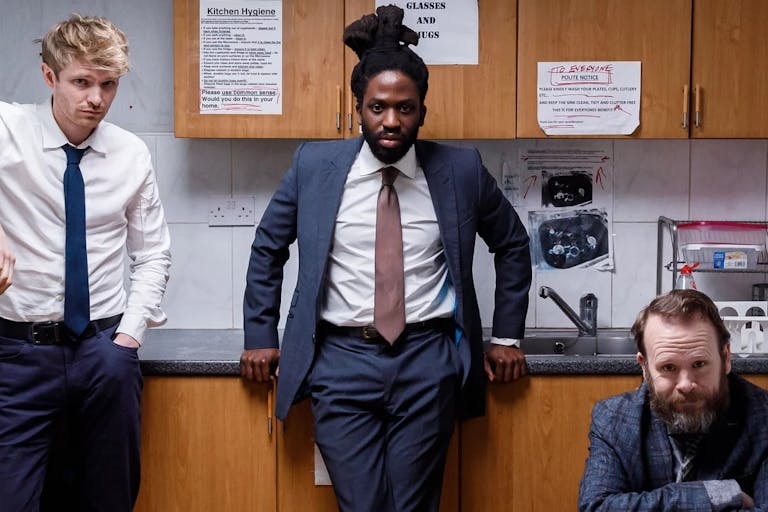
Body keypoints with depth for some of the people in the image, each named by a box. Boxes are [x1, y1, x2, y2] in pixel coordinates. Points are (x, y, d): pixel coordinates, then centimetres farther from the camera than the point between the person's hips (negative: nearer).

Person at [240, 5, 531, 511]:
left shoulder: (461, 169, 1)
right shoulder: (315, 165, 1)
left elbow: (513, 244, 14)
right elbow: (268, 247, 13)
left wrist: (507, 337, 13)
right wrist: (260, 336, 11)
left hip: (427, 360, 0)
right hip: (342, 359, 0)